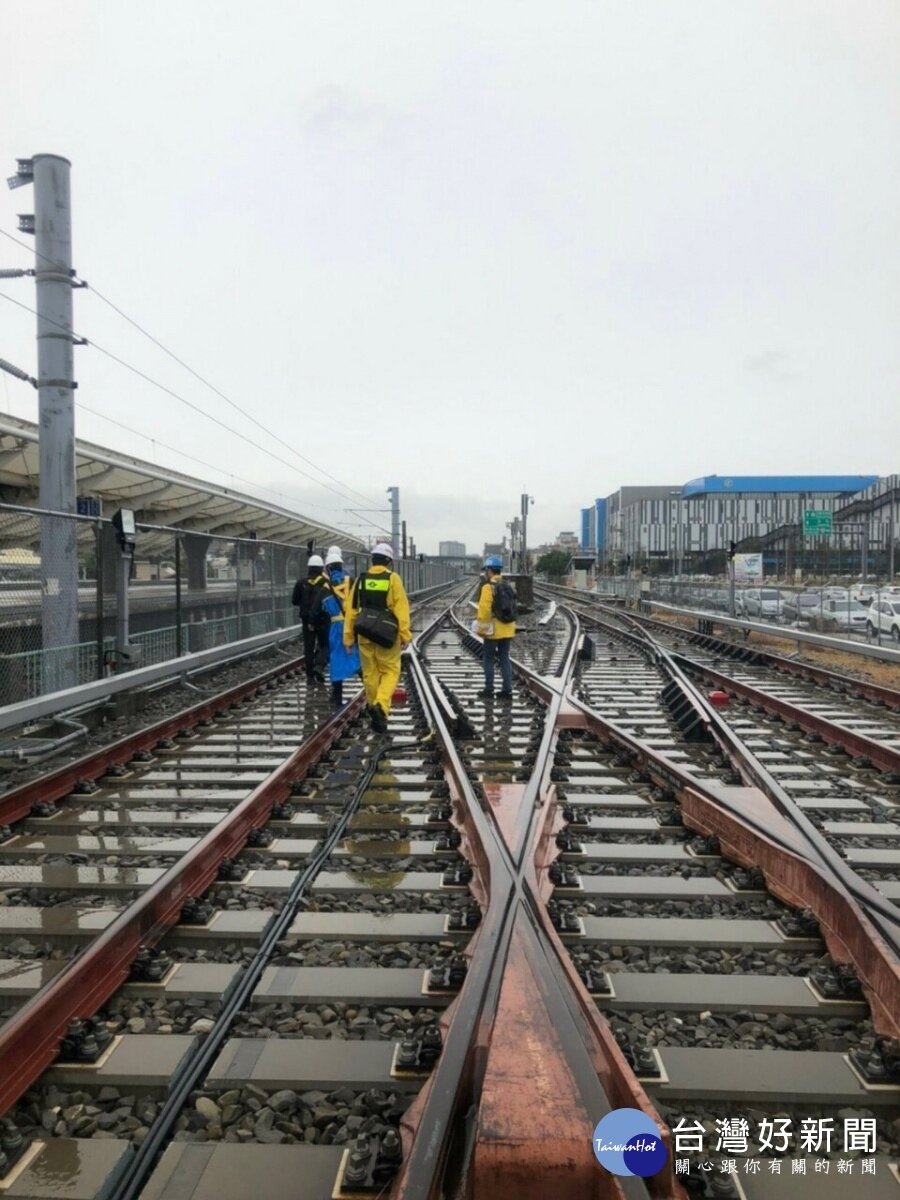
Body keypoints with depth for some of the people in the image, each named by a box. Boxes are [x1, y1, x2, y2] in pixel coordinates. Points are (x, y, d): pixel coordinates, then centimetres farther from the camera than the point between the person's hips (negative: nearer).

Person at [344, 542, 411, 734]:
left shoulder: (361, 579, 4)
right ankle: (380, 705, -16)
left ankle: (375, 707, 24)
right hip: (387, 634, -3)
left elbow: (351, 609, 4)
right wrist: (405, 635, -7)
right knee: (390, 671, 5)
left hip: (364, 634, 3)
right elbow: (401, 608, -10)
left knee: (370, 673, 13)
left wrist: (348, 636, 9)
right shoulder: (393, 578, -6)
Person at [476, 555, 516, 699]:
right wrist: (510, 626, 17)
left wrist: (482, 628, -9)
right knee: (505, 659, 10)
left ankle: (489, 689, 10)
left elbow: (484, 610, -18)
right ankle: (507, 690, 9)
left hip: (493, 631, -6)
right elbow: (512, 609, 10)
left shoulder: (488, 587, -13)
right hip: (507, 630, 6)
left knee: (489, 659, 6)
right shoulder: (508, 587, 8)